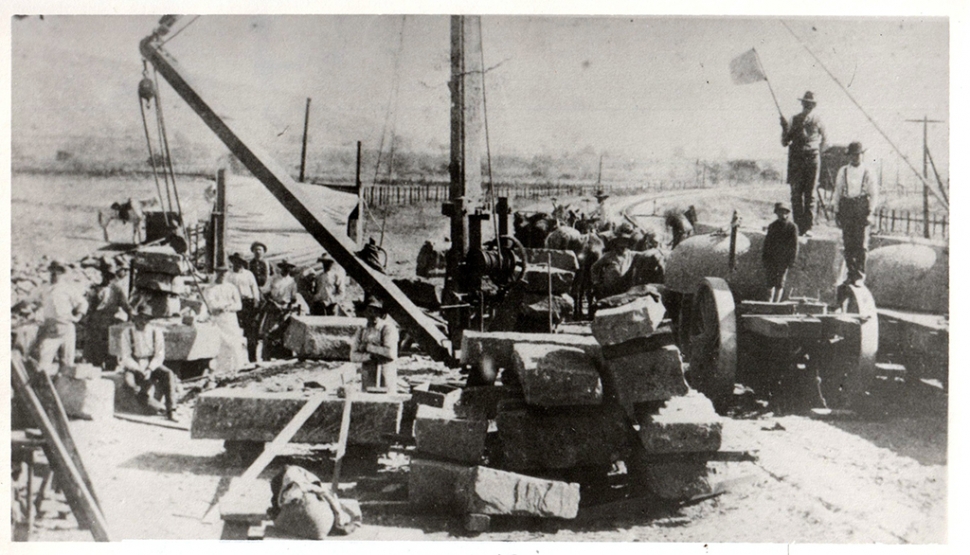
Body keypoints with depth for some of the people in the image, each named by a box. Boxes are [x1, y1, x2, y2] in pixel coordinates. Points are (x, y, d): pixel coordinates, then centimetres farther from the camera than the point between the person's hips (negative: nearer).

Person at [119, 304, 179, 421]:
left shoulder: (156, 332, 1)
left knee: (168, 374, -28)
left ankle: (171, 410, -26)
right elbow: (124, 357, -5)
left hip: (153, 364, 1)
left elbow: (159, 355, -2)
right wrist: (139, 370, -19)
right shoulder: (127, 333, -2)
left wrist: (149, 369, -20)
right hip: (134, 365, -1)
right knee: (129, 379, -36)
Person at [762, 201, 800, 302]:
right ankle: (769, 302, 5)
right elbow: (767, 242, 14)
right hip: (771, 259, 3)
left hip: (784, 260, -3)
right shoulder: (772, 226, 12)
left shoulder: (792, 227, 0)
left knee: (780, 283, -3)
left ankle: (776, 303, -2)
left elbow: (794, 245, -1)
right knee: (770, 282, 1)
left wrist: (792, 260, -7)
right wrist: (764, 257, 7)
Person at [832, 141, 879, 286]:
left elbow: (874, 194, 5)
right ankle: (851, 273, 10)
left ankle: (860, 275, -1)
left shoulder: (868, 173, 4)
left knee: (861, 243, -6)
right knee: (848, 244, 1)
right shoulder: (842, 172, 9)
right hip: (846, 209, 2)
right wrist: (836, 212, 7)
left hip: (862, 209, -2)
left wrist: (870, 212, -6)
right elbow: (837, 192, 12)